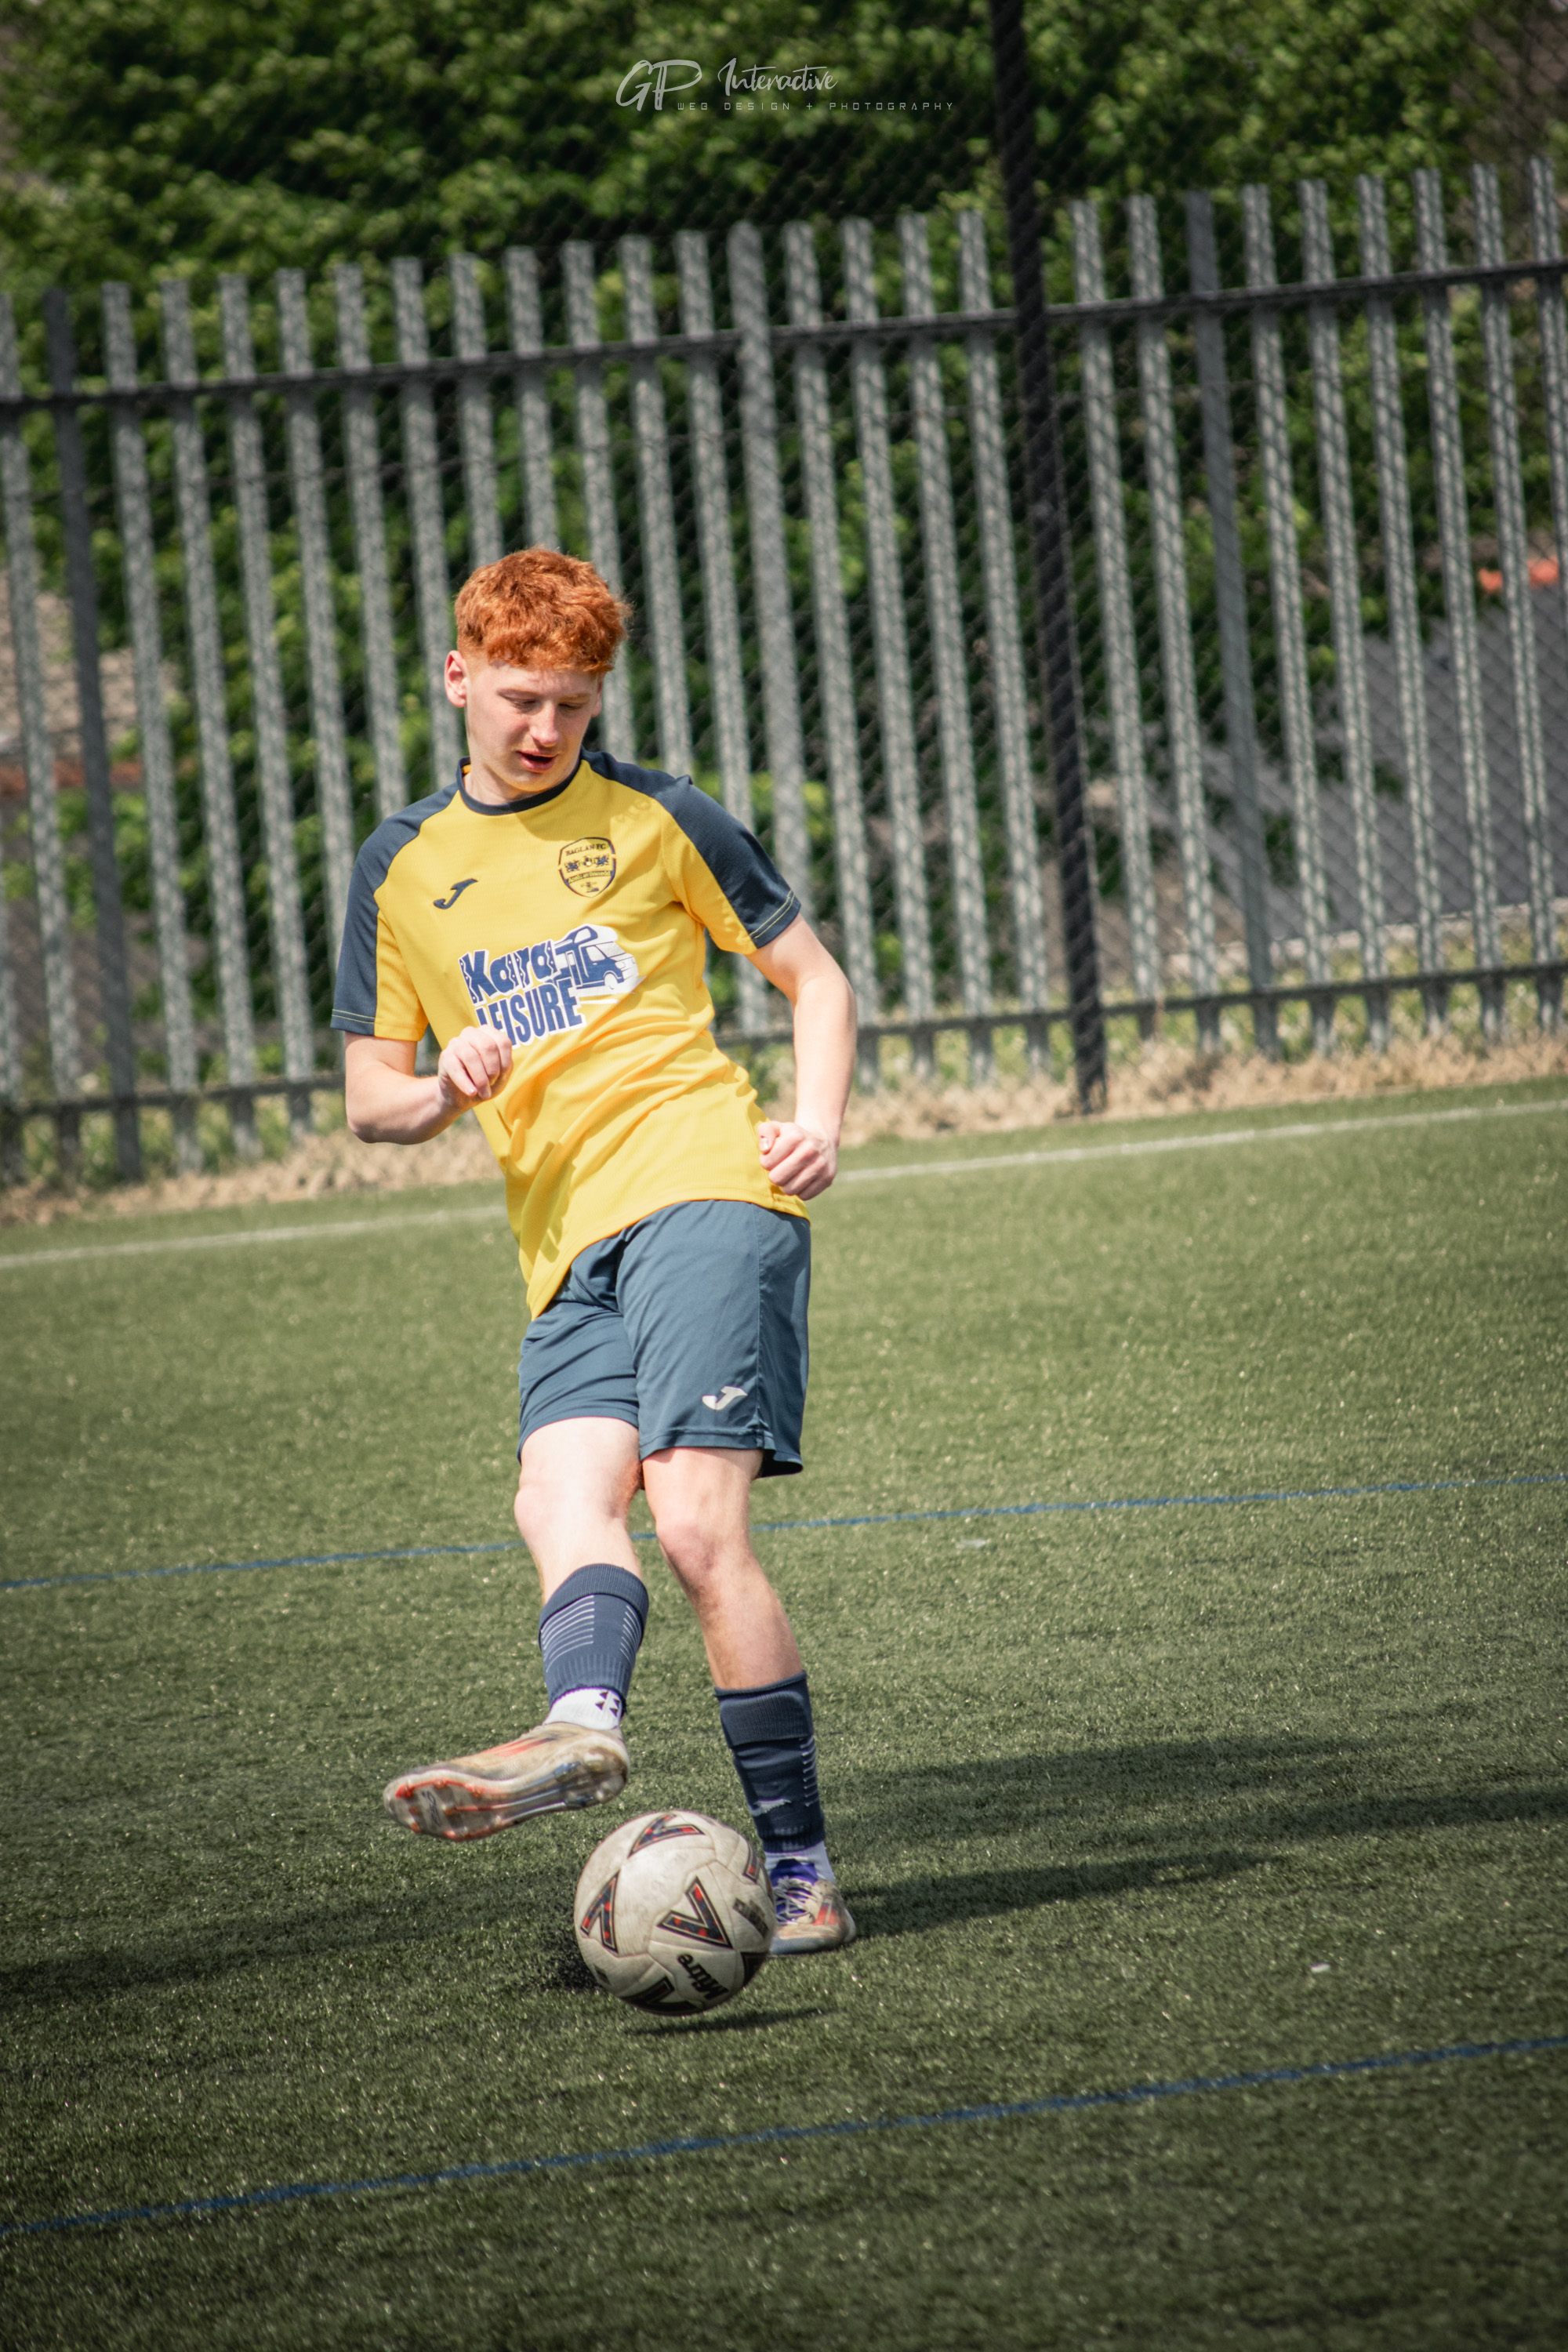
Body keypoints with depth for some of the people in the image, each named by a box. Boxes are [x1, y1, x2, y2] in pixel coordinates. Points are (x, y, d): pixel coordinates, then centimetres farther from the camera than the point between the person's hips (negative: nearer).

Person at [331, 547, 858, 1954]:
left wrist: (819, 1125, -3)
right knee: (563, 1495, -23)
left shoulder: (656, 821, 9)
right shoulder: (402, 869, 18)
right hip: (567, 1243, 5)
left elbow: (814, 978, 16)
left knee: (697, 1518, -19)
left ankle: (799, 1871, -20)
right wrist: (440, 1093, -3)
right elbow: (370, 1099, 21)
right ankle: (581, 1725, -49)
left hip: (704, 1185, -5)